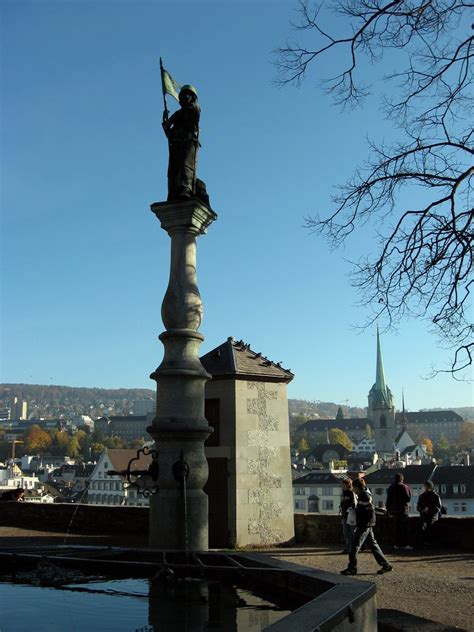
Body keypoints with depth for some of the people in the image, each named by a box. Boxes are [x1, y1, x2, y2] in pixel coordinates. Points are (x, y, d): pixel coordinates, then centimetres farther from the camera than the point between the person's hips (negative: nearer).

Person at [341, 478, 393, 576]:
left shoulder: (364, 496, -17)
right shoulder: (363, 494, 15)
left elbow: (370, 512, -22)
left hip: (364, 525, -10)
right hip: (366, 525, 10)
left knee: (354, 545, -4)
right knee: (372, 544, 13)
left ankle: (351, 568, 2)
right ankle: (385, 565, 16)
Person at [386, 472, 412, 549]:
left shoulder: (390, 488, 8)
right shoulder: (404, 487, -10)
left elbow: (388, 500, 11)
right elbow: (408, 499, -11)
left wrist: (388, 510, 17)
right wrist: (409, 492, 6)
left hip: (393, 510, 6)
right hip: (402, 509, -6)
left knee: (397, 527, 12)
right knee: (404, 527, -2)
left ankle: (397, 544, 12)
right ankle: (404, 544, -6)